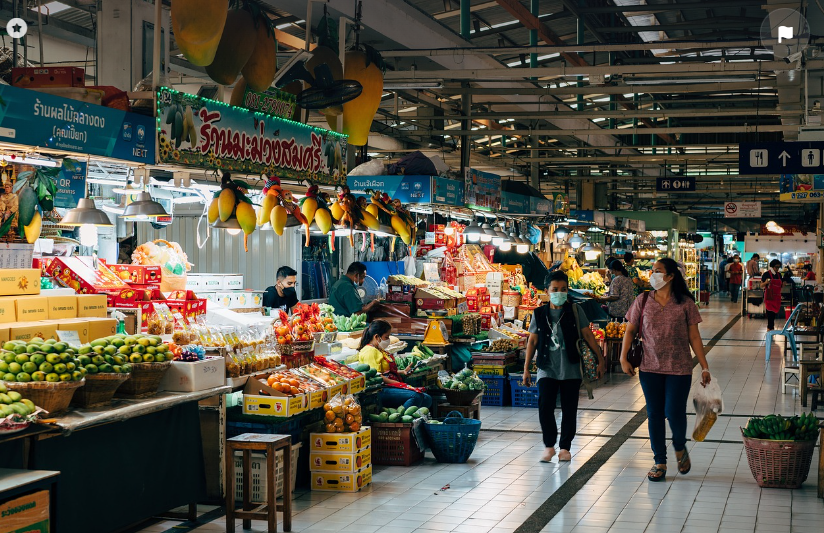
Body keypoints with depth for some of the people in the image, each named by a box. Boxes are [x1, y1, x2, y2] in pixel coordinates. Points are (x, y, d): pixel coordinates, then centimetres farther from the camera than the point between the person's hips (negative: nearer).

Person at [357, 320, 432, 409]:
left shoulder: (379, 350, 25)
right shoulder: (370, 351, -9)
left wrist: (403, 371, 20)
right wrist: (397, 383, -18)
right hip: (381, 390, -11)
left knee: (427, 399, -5)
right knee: (416, 396, -31)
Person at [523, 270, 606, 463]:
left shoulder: (575, 310, 1)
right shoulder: (539, 314, 5)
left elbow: (587, 335, 4)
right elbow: (532, 341, 8)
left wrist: (600, 359, 1)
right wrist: (526, 368, 5)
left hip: (571, 369, 0)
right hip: (547, 369, 1)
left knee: (569, 410, 4)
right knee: (544, 407, -10)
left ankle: (565, 447, 18)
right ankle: (549, 446, 7)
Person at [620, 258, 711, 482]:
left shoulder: (685, 303, -3)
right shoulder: (643, 301, 2)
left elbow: (694, 337, 0)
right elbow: (630, 330, 8)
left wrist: (704, 367, -2)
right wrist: (623, 358, -2)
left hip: (679, 369, -2)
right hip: (650, 368, 2)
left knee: (674, 412, -5)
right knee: (654, 414, 6)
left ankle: (680, 448, 28)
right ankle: (660, 462, 19)